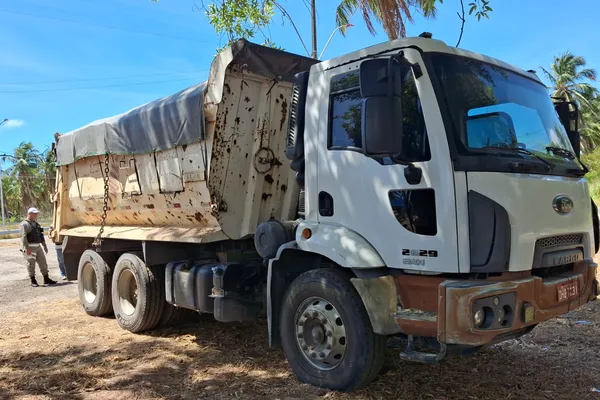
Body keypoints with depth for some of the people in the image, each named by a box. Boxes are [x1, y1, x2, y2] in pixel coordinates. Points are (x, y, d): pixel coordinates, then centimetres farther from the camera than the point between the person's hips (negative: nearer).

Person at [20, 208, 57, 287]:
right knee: (31, 265, 0)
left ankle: (46, 279, 14)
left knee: (43, 263, 8)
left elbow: (41, 235, 24)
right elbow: (23, 237, -18)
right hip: (30, 248, -8)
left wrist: (44, 245, 22)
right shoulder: (24, 224, -8)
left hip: (38, 247, 8)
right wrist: (27, 248, -25)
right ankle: (33, 281, 8)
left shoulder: (36, 224, 18)